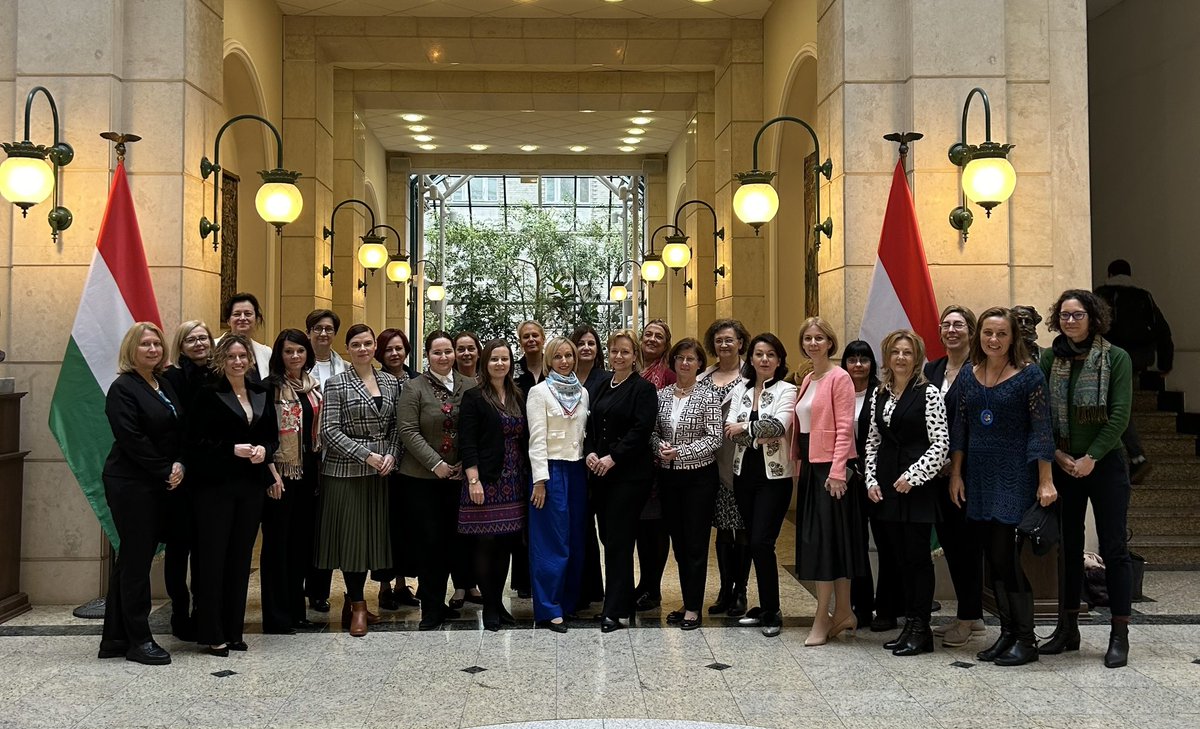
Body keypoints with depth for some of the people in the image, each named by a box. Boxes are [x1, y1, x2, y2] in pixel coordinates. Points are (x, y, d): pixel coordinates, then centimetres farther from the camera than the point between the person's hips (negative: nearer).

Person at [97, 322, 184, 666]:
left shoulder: (165, 385, 14)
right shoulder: (123, 388, -9)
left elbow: (179, 431, 13)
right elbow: (132, 440, -17)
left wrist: (179, 465, -4)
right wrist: (166, 471, -13)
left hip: (159, 484, 8)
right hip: (130, 485, -8)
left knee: (132, 558, 12)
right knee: (136, 559, -3)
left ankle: (115, 639, 20)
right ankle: (139, 640, 6)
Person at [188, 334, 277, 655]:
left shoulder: (261, 393, 11)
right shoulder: (208, 395, -4)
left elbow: (273, 435, 15)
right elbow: (196, 442, -8)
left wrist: (264, 449, -6)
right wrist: (233, 449, -18)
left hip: (252, 485, 5)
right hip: (215, 486, -5)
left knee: (241, 556, 9)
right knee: (213, 557, -1)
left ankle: (234, 630, 19)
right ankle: (212, 634, 8)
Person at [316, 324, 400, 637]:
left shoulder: (390, 382, 9)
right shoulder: (336, 384, -4)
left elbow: (396, 426, 11)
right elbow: (329, 431, -10)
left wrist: (391, 455, -6)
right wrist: (367, 455, -15)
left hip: (380, 471, 5)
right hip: (345, 471, -4)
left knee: (372, 534, 8)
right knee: (350, 535, -1)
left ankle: (353, 600, 22)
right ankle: (358, 605, 11)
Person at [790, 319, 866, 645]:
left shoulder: (839, 378, -9)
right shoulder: (807, 379, 15)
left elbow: (844, 427, -14)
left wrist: (837, 471, -19)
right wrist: (798, 461, 10)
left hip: (830, 466, -8)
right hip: (810, 465, 8)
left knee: (825, 538, -6)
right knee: (815, 538, 11)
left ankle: (822, 621, 0)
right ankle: (844, 612, 20)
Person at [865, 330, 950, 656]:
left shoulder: (928, 393, -5)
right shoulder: (879, 394, 12)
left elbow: (941, 443, -10)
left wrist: (913, 475, -15)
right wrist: (871, 479, 6)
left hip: (917, 485, -5)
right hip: (886, 486, 5)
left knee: (917, 555, -2)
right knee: (900, 555, 9)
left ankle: (920, 629, 6)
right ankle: (910, 625, 17)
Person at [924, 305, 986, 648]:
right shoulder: (932, 370, 12)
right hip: (938, 469, 7)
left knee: (966, 540, -1)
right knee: (949, 540, 11)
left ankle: (968, 617, 8)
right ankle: (970, 615, 22)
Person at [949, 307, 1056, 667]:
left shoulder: (1029, 375, -6)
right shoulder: (967, 375, 8)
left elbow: (1041, 431, -8)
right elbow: (959, 428, 11)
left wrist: (1045, 482, -11)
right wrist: (956, 475, 7)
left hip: (1015, 476, -5)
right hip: (979, 476, 5)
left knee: (1009, 556, -6)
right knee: (994, 558, 9)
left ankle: (1025, 639, 5)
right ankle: (1007, 633, 19)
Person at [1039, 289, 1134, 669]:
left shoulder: (1116, 358, -4)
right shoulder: (1050, 359, 3)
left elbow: (1120, 415, -9)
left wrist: (1090, 458, -13)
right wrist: (1056, 453, -8)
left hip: (1104, 464, -3)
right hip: (1062, 466, 3)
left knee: (1113, 548, 0)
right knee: (1068, 547, 9)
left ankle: (1120, 635, 7)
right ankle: (1068, 628, 18)